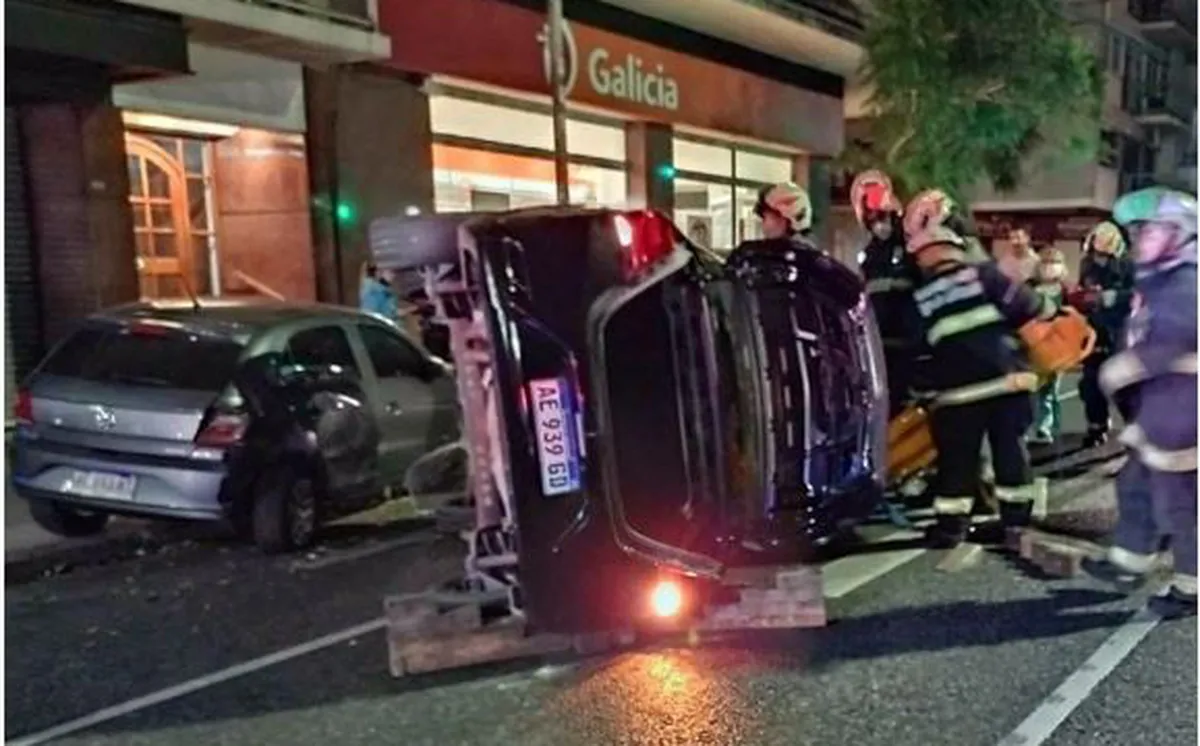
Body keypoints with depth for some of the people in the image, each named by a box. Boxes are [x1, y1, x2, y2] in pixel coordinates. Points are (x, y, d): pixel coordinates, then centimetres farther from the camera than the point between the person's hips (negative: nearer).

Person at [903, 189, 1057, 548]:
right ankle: (1017, 518, 18)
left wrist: (927, 387, 25)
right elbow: (1027, 307, -1)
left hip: (960, 389, 0)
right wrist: (1050, 312, 17)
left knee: (957, 458, 9)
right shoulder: (983, 274, -4)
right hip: (1008, 377, 0)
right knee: (1011, 450, 11)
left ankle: (950, 524, 12)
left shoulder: (920, 297, 3)